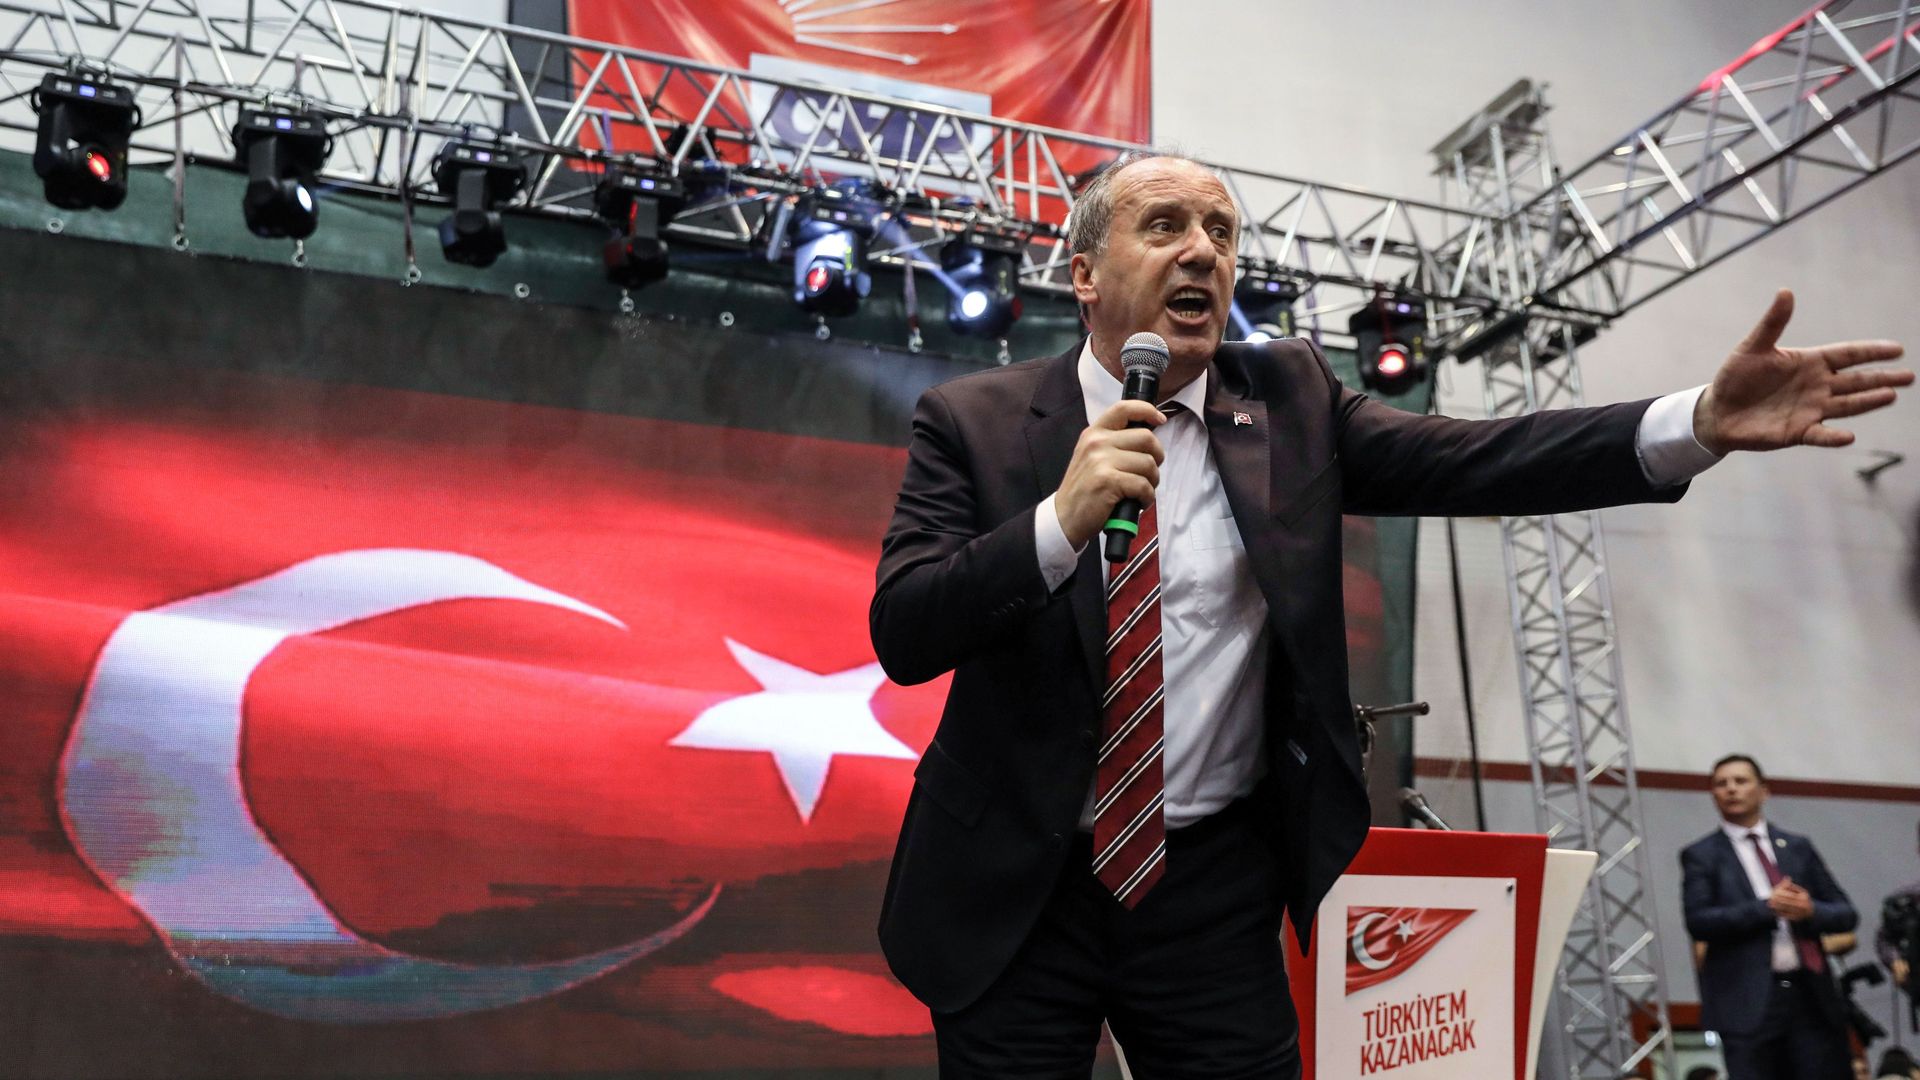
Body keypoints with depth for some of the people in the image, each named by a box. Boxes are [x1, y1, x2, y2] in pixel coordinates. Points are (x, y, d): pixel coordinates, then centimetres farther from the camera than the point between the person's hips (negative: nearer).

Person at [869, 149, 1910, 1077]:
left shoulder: (1288, 397, 2)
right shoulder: (973, 419, -5)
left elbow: (1470, 460, -10)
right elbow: (901, 637, -13)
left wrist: (1703, 421, -22)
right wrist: (1062, 518, -26)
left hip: (1216, 892, 2)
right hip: (1012, 892, -1)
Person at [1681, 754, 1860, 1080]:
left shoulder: (1798, 847, 14)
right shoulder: (1701, 855, 3)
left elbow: (1846, 915, 13)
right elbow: (1698, 921, -10)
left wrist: (1811, 910, -9)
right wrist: (1766, 907, -17)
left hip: (1811, 995, 4)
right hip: (1747, 1001, -3)